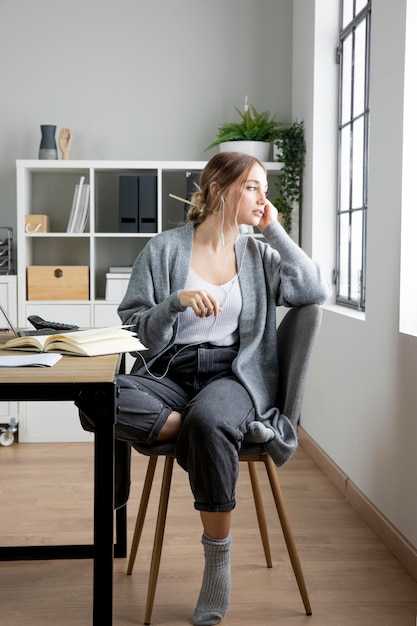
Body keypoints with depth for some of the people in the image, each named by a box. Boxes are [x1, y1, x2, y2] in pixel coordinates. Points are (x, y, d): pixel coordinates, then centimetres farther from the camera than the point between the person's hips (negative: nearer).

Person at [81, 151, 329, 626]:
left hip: (233, 373, 1)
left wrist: (274, 231, 4)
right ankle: (233, 430, -20)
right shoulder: (164, 249, 7)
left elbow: (315, 291, 0)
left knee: (208, 422, -36)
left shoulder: (259, 255, 16)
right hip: (168, 371, 0)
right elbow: (134, 330, 3)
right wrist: (176, 302, -16)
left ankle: (218, 555, -17)